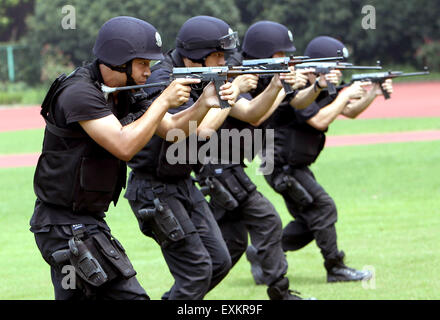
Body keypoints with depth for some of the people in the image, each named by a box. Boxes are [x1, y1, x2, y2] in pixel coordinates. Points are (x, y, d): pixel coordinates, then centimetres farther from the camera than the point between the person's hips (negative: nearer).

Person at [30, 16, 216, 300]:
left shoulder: (123, 94, 8)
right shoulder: (79, 93, -19)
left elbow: (172, 129, 9)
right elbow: (124, 146, -28)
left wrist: (206, 103, -8)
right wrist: (164, 101, -21)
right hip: (68, 230, -10)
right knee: (127, 295, -13)